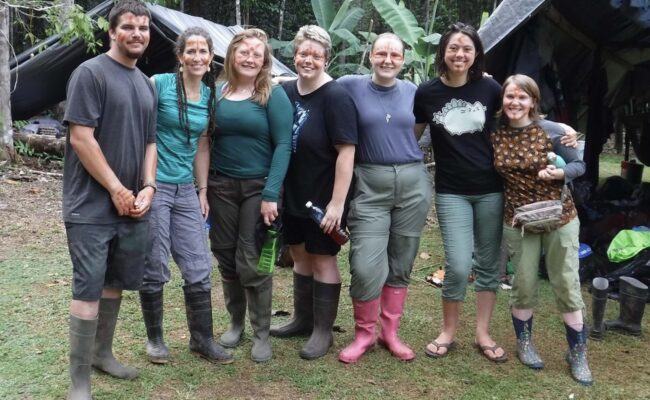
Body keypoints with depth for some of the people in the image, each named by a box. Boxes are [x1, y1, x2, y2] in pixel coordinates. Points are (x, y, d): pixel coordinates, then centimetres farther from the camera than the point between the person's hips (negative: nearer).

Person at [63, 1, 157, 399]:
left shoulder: (147, 84, 14)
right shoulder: (90, 73, -8)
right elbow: (81, 138, -15)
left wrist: (148, 187, 1)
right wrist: (117, 190, -13)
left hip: (133, 207, 7)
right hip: (93, 207, -7)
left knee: (115, 283, 17)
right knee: (88, 290, -4)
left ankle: (103, 353, 34)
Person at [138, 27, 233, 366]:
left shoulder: (210, 95, 9)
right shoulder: (158, 84, -7)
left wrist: (203, 191, 11)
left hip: (186, 190, 5)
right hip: (153, 186, -5)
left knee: (199, 268, 6)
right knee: (154, 268, 3)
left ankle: (202, 338, 21)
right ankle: (154, 338, 22)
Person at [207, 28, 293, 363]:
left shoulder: (274, 95, -6)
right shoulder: (217, 92, 5)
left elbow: (283, 145, -10)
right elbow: (206, 140, 10)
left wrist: (271, 194, -17)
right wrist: (202, 186, 3)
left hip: (258, 187, -3)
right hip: (220, 187, 4)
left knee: (252, 262, -1)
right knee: (226, 257, 10)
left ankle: (262, 333, 15)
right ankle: (235, 322, 29)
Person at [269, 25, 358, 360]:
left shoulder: (335, 97, -16)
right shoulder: (285, 91, 3)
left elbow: (346, 151, -20)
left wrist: (337, 202, -23)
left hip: (324, 197, -6)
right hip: (293, 194, 6)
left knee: (322, 259, 4)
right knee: (300, 255, 17)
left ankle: (323, 332, 18)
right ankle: (302, 319, 34)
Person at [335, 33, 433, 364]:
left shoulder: (411, 91, 9)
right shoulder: (351, 86, -1)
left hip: (413, 183, 3)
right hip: (370, 185, -3)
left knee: (401, 264, 9)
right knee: (366, 266, -8)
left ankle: (390, 332, 23)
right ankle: (364, 333, 14)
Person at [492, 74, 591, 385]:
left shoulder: (552, 131, -11)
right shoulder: (495, 136, -3)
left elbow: (579, 165, -3)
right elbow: (494, 174, 11)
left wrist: (558, 173, -22)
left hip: (560, 217, -2)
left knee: (567, 286, 3)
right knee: (524, 285, 8)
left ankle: (577, 353, 19)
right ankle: (524, 343, 30)